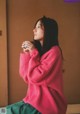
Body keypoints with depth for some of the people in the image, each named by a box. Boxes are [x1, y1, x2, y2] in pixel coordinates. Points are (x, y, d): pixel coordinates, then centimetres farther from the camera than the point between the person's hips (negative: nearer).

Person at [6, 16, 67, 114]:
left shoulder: (54, 51, -13)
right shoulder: (38, 50, 10)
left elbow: (35, 77, -18)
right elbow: (26, 77, 6)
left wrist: (33, 52, -11)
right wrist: (26, 54, -1)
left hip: (47, 104, -7)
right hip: (36, 100, 7)